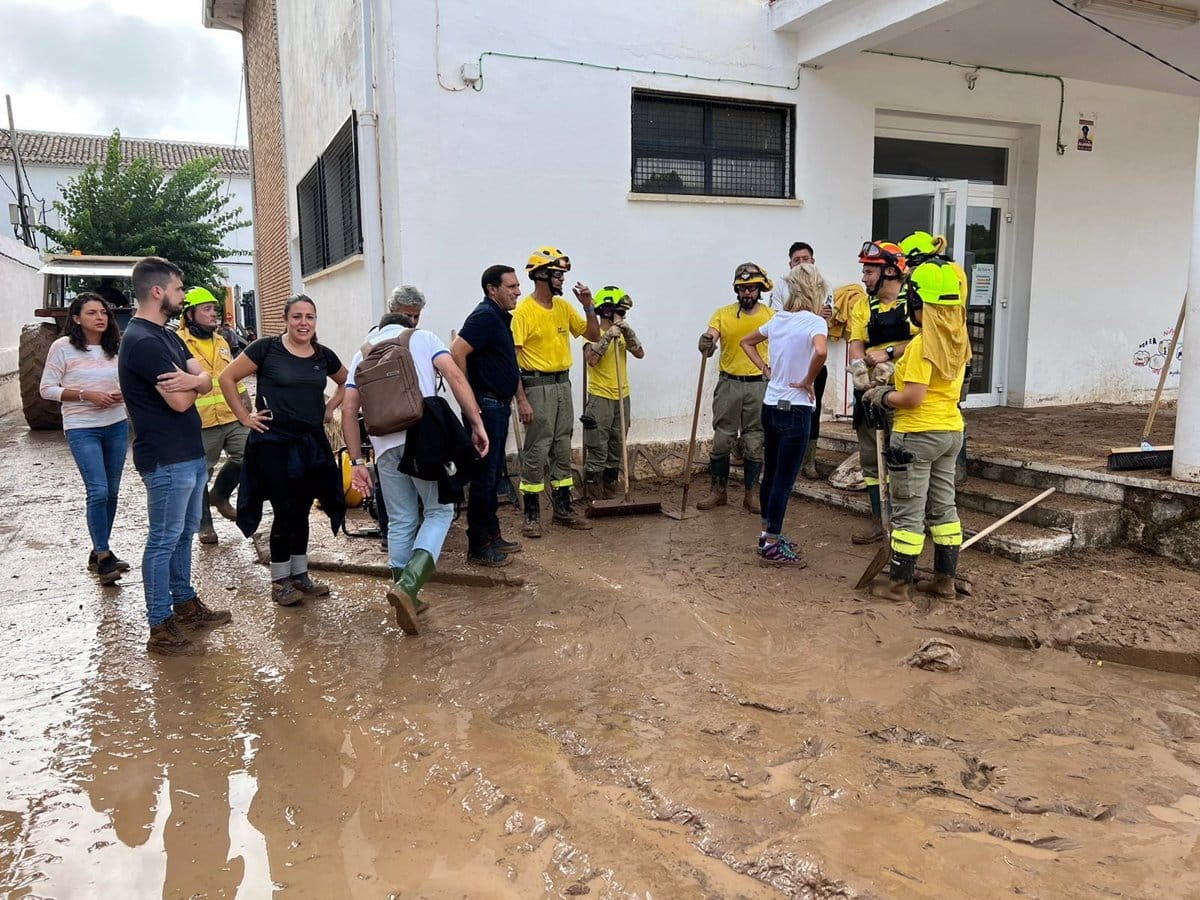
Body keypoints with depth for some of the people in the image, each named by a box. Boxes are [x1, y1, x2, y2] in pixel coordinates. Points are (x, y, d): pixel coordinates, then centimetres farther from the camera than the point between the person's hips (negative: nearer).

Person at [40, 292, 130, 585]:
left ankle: (99, 551, 23)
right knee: (98, 491, -12)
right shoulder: (63, 347, -6)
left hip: (117, 425, 5)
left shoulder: (115, 347, 6)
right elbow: (47, 389, -5)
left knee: (111, 491, 9)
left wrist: (123, 393, -5)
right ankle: (103, 555, 0)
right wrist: (86, 394, -17)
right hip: (82, 429, -5)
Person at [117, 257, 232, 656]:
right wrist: (190, 383, 1)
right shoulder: (142, 341, -18)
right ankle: (160, 629, 5)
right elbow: (180, 401, -22)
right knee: (164, 540, -3)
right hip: (166, 459, -10)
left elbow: (206, 381, 5)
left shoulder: (167, 335, 14)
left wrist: (191, 380, -18)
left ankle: (185, 602, 32)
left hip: (190, 453, 10)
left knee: (184, 533, 18)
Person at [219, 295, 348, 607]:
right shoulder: (267, 348, -7)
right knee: (284, 512, -3)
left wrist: (329, 408, 12)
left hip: (311, 444, 4)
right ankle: (280, 581, 13)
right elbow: (227, 378, -5)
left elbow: (347, 383, 24)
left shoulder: (324, 355, 6)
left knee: (301, 511, 12)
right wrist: (244, 416, -6)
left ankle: (300, 575, 25)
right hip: (273, 443, -4)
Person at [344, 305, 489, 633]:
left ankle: (407, 597, 21)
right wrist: (477, 424, -4)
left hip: (385, 444, 3)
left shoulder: (362, 353, 21)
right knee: (439, 511, 8)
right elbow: (455, 376, -3)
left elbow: (349, 410, 11)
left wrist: (357, 462, 12)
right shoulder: (422, 337, 14)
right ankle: (407, 586, -11)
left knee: (400, 522, 15)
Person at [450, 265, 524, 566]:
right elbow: (456, 353, -25)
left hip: (499, 407, 10)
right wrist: (470, 399, -22)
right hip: (486, 406, -10)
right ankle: (478, 547, 5)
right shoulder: (485, 316, -15)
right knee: (484, 477, -4)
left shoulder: (500, 316, 15)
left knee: (493, 475, 16)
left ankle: (492, 535, 27)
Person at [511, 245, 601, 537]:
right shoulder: (524, 310, -12)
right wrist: (522, 400, -20)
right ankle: (531, 515, 7)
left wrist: (588, 306, -3)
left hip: (563, 384, 7)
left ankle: (563, 508, 23)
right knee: (536, 452, -3)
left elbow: (594, 335, 13)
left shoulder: (564, 306, 8)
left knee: (562, 450, 13)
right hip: (536, 386, -7)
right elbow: (513, 357, -15)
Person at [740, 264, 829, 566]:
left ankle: (769, 534, 29)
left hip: (770, 406, 7)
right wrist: (809, 382, -18)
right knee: (784, 480, 0)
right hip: (795, 410, -7)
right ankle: (772, 547, 7)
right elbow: (821, 352, -34)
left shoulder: (777, 319, 8)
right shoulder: (814, 322, -13)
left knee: (770, 474, 16)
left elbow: (746, 342, 21)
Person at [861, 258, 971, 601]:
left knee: (908, 512, 0)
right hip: (951, 431, 8)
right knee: (943, 506, 15)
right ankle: (945, 580, 23)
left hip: (918, 434, -8)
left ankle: (898, 584, 8)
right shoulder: (958, 340, 7)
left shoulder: (922, 345, -19)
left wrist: (881, 397, -8)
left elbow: (913, 397, -24)